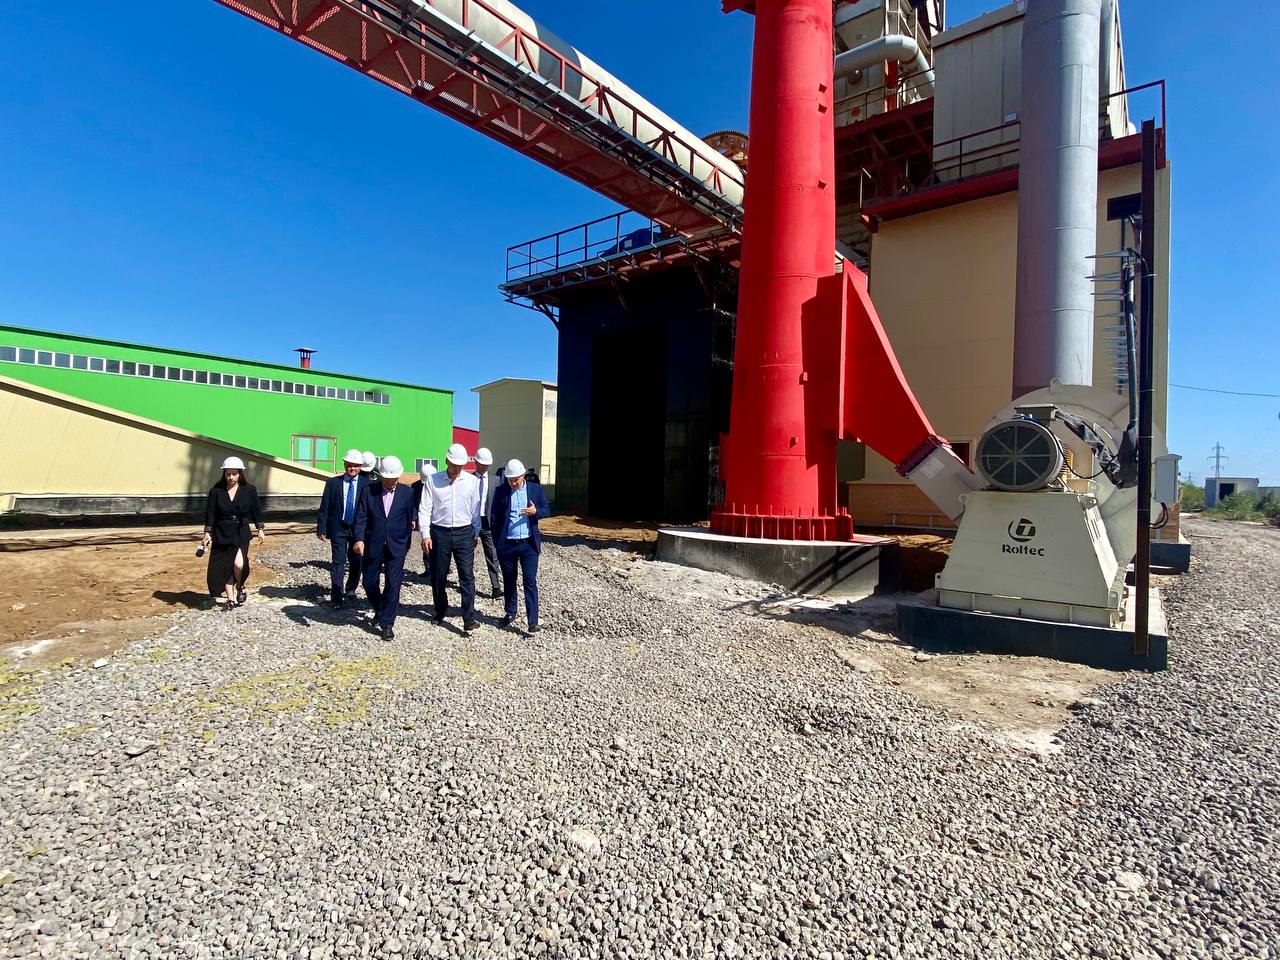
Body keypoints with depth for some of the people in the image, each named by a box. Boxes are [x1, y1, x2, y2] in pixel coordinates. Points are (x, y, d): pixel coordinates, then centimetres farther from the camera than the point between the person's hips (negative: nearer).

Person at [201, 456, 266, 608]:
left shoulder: (249, 490, -1)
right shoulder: (216, 491, 0)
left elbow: (256, 510, 4)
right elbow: (210, 513, 2)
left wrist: (260, 530, 1)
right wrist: (207, 533, -2)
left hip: (241, 534, -1)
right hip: (221, 534, 2)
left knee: (238, 564, -19)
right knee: (224, 568, 4)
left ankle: (240, 586, 12)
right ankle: (231, 599, 17)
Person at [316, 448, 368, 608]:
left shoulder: (366, 484, -3)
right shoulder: (333, 483, -1)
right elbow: (324, 507, 1)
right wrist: (321, 529, -4)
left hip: (359, 529, 1)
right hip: (338, 529, -1)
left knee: (356, 562, 11)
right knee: (338, 562, -2)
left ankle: (351, 590, 35)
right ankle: (337, 597, 4)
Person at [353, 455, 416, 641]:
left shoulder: (407, 493, 0)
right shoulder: (369, 490, -1)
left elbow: (409, 520, 6)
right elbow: (361, 517, -4)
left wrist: (406, 545, 9)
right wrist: (359, 539, -17)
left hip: (396, 547, -1)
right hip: (373, 545, 1)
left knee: (393, 585, -4)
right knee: (369, 583, 10)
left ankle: (387, 623, 6)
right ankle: (380, 610, 38)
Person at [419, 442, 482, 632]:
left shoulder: (472, 481, 1)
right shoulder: (433, 480, -1)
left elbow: (475, 510, 7)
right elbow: (425, 509, -1)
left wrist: (475, 534, 9)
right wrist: (425, 535, -7)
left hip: (464, 533, 0)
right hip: (439, 532, 1)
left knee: (467, 576, -6)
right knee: (438, 576, 10)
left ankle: (469, 619, -5)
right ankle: (440, 611, 30)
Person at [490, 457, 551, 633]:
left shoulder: (536, 489, 2)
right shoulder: (501, 492, 2)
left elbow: (547, 510, 7)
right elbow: (494, 518, 5)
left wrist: (535, 512, -15)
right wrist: (496, 543, 1)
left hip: (529, 544, -1)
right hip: (506, 544, 1)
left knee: (530, 582, -5)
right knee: (509, 581, 14)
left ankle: (533, 621, -4)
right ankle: (510, 614, 31)